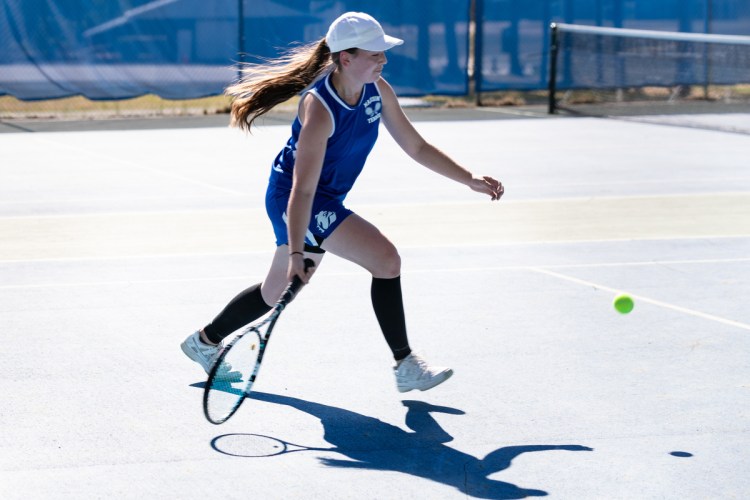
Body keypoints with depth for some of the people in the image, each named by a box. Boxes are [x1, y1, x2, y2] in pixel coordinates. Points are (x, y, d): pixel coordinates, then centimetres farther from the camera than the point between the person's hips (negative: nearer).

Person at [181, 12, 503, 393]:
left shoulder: (378, 90, -6)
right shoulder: (319, 108, -29)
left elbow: (417, 147, 4)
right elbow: (302, 190, -33)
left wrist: (470, 180, -3)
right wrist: (296, 253, -40)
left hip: (326, 201, 9)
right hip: (294, 200, -9)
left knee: (277, 291, 22)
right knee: (386, 259, -20)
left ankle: (205, 341, 41)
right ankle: (406, 367, -12)